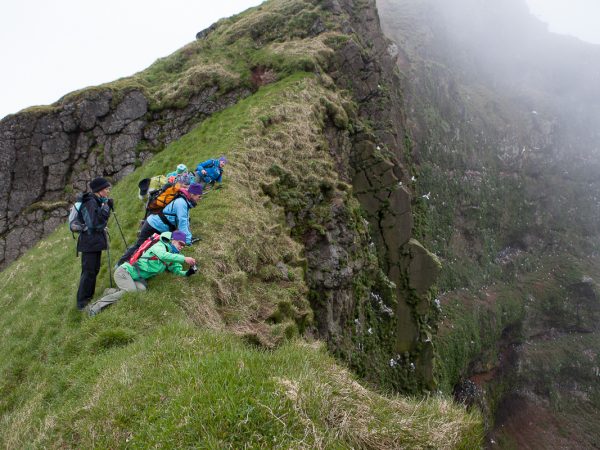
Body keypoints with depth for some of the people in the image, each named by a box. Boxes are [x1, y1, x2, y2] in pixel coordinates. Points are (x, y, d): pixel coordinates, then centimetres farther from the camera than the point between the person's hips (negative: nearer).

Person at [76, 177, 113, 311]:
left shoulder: (98, 201, 12)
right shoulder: (90, 202, -19)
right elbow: (93, 223, -28)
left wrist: (107, 207, 4)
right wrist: (105, 208, -24)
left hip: (96, 241, 10)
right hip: (89, 243, -10)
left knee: (94, 270, 15)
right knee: (89, 272, -7)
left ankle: (88, 297, 26)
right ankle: (82, 302, 0)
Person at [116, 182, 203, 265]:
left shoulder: (185, 203, 3)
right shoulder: (181, 203, -27)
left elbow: (185, 222, 4)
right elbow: (182, 224, -30)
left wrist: (189, 237, -3)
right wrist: (188, 240, -29)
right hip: (152, 226, -9)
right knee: (139, 245, 0)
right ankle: (120, 264, 14)